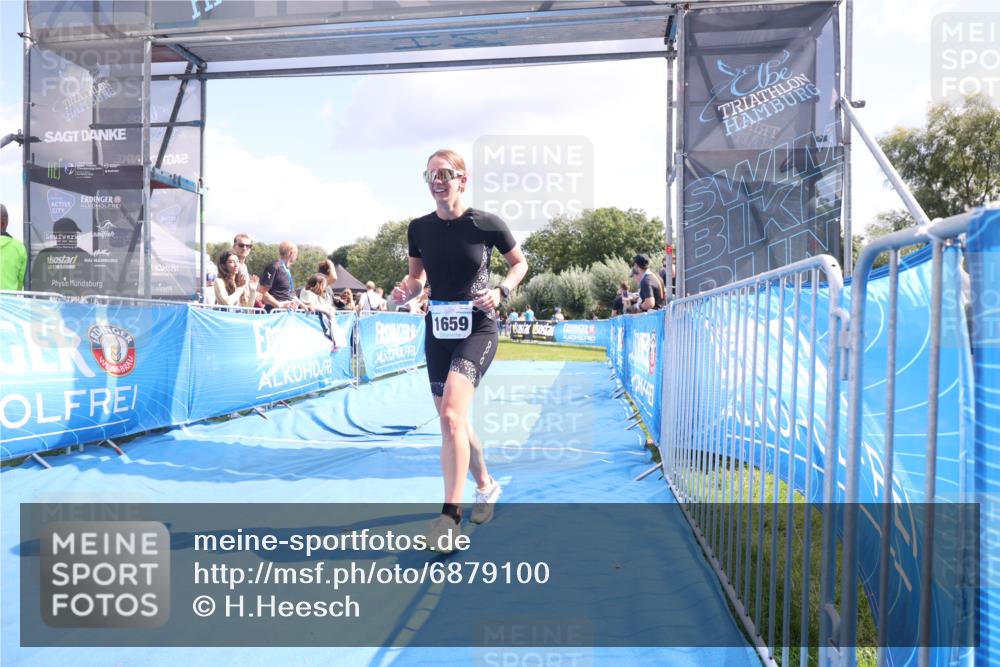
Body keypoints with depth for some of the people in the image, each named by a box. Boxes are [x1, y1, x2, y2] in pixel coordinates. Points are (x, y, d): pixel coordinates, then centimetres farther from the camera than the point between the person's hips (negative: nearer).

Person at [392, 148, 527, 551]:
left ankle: (450, 514, -13)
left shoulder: (487, 224, -9)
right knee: (453, 422, 13)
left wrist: (501, 291, -12)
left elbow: (519, 263, 6)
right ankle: (486, 486, 38)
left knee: (451, 414, -23)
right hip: (437, 329, 5)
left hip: (476, 328, -5)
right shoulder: (419, 228, 1)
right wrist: (405, 292, -8)